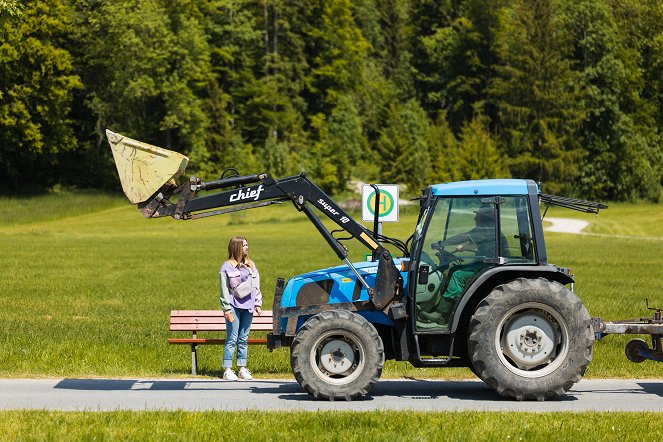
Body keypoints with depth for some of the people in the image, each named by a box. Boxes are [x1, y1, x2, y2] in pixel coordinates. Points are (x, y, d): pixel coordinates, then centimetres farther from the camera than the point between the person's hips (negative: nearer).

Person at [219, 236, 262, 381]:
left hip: (248, 306, 5)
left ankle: (242, 368, 13)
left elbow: (256, 286, 16)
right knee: (232, 339, -5)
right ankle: (227, 370, -3)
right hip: (234, 306, -5)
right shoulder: (227, 267, -2)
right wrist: (227, 309, -9)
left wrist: (258, 304, 10)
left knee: (244, 339, 8)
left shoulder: (251, 265, 13)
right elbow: (224, 290, -4)